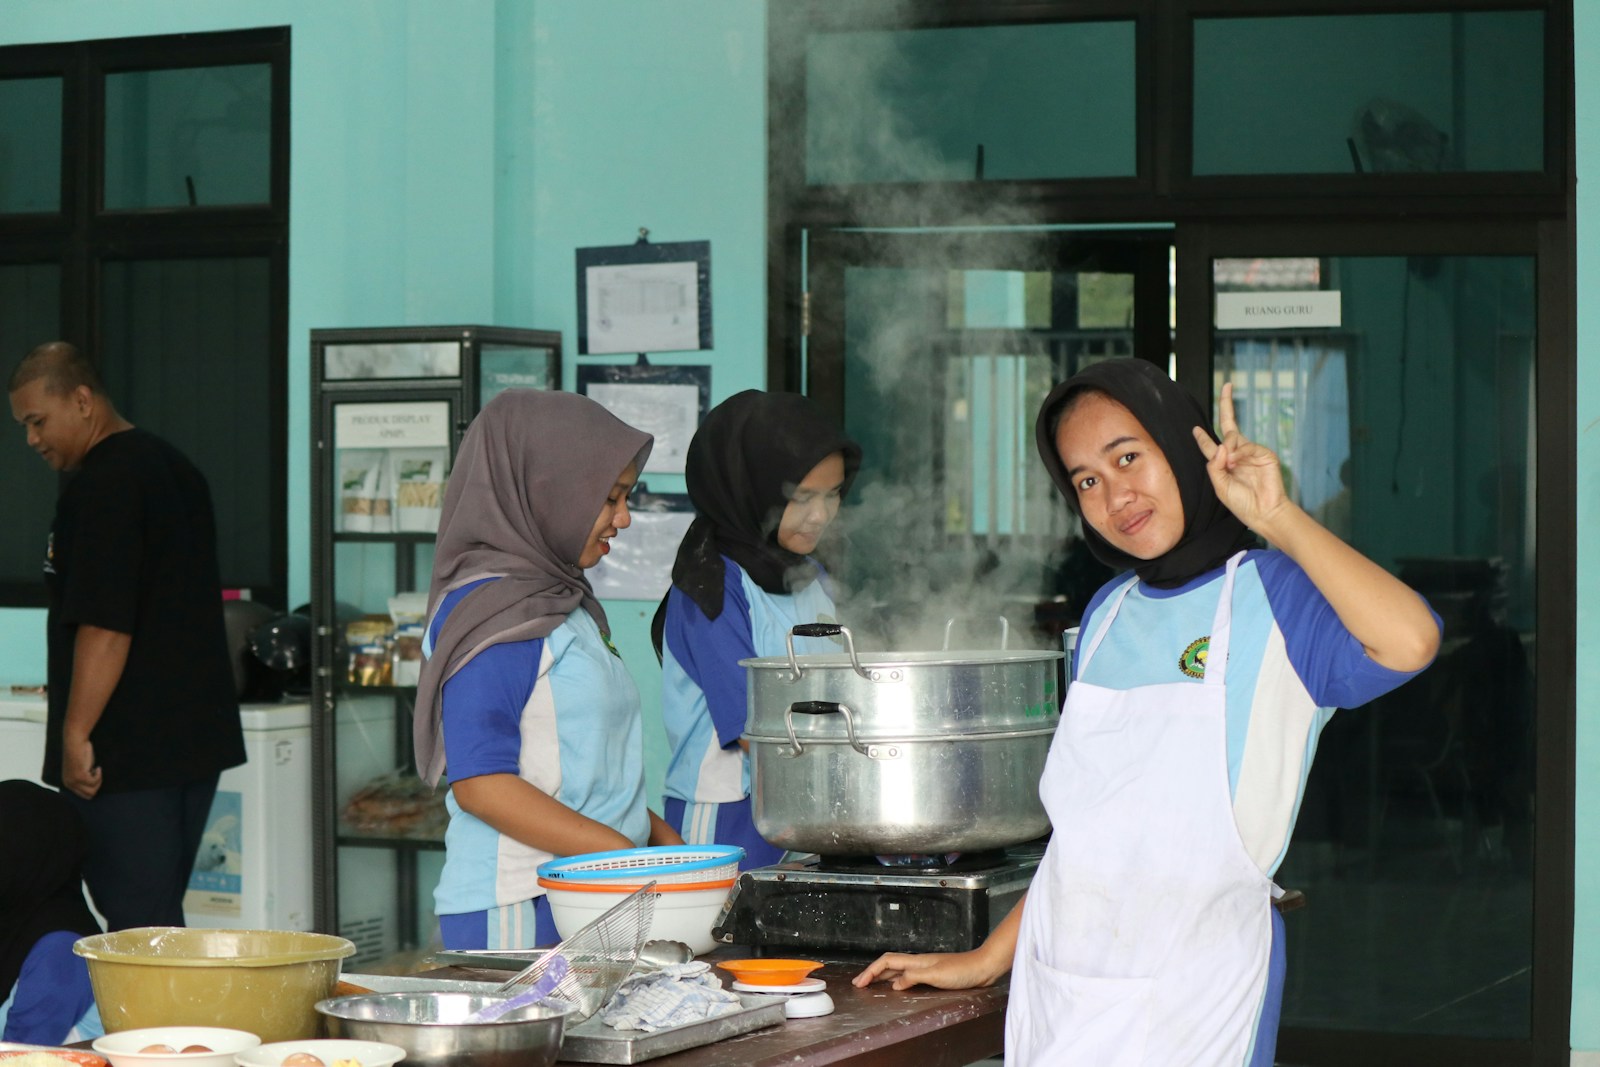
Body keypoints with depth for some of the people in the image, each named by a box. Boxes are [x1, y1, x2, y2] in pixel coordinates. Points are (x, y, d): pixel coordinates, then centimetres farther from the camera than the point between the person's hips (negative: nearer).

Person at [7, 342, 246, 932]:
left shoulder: (101, 484, -15)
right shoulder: (177, 469, 15)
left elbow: (105, 625, -21)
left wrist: (75, 734, -18)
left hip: (128, 751, -9)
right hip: (199, 738, 10)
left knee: (135, 924, -7)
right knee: (162, 919, 13)